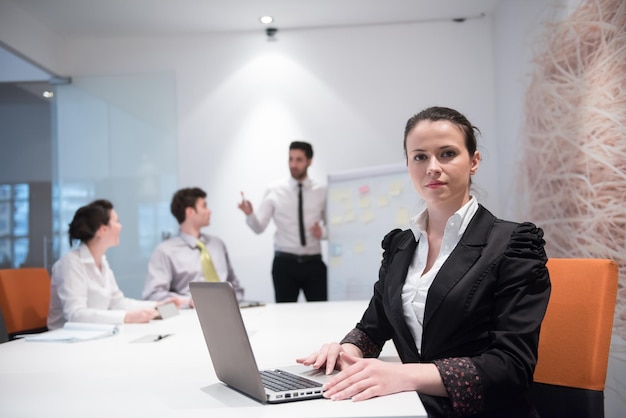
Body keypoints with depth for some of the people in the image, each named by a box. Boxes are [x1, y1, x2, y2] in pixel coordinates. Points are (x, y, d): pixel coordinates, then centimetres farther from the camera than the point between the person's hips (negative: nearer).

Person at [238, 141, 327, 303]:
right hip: (285, 263, -1)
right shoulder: (274, 191, 1)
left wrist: (323, 232, -10)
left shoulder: (321, 192, 5)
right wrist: (249, 214, -25)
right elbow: (259, 227, -4)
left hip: (313, 263, 1)